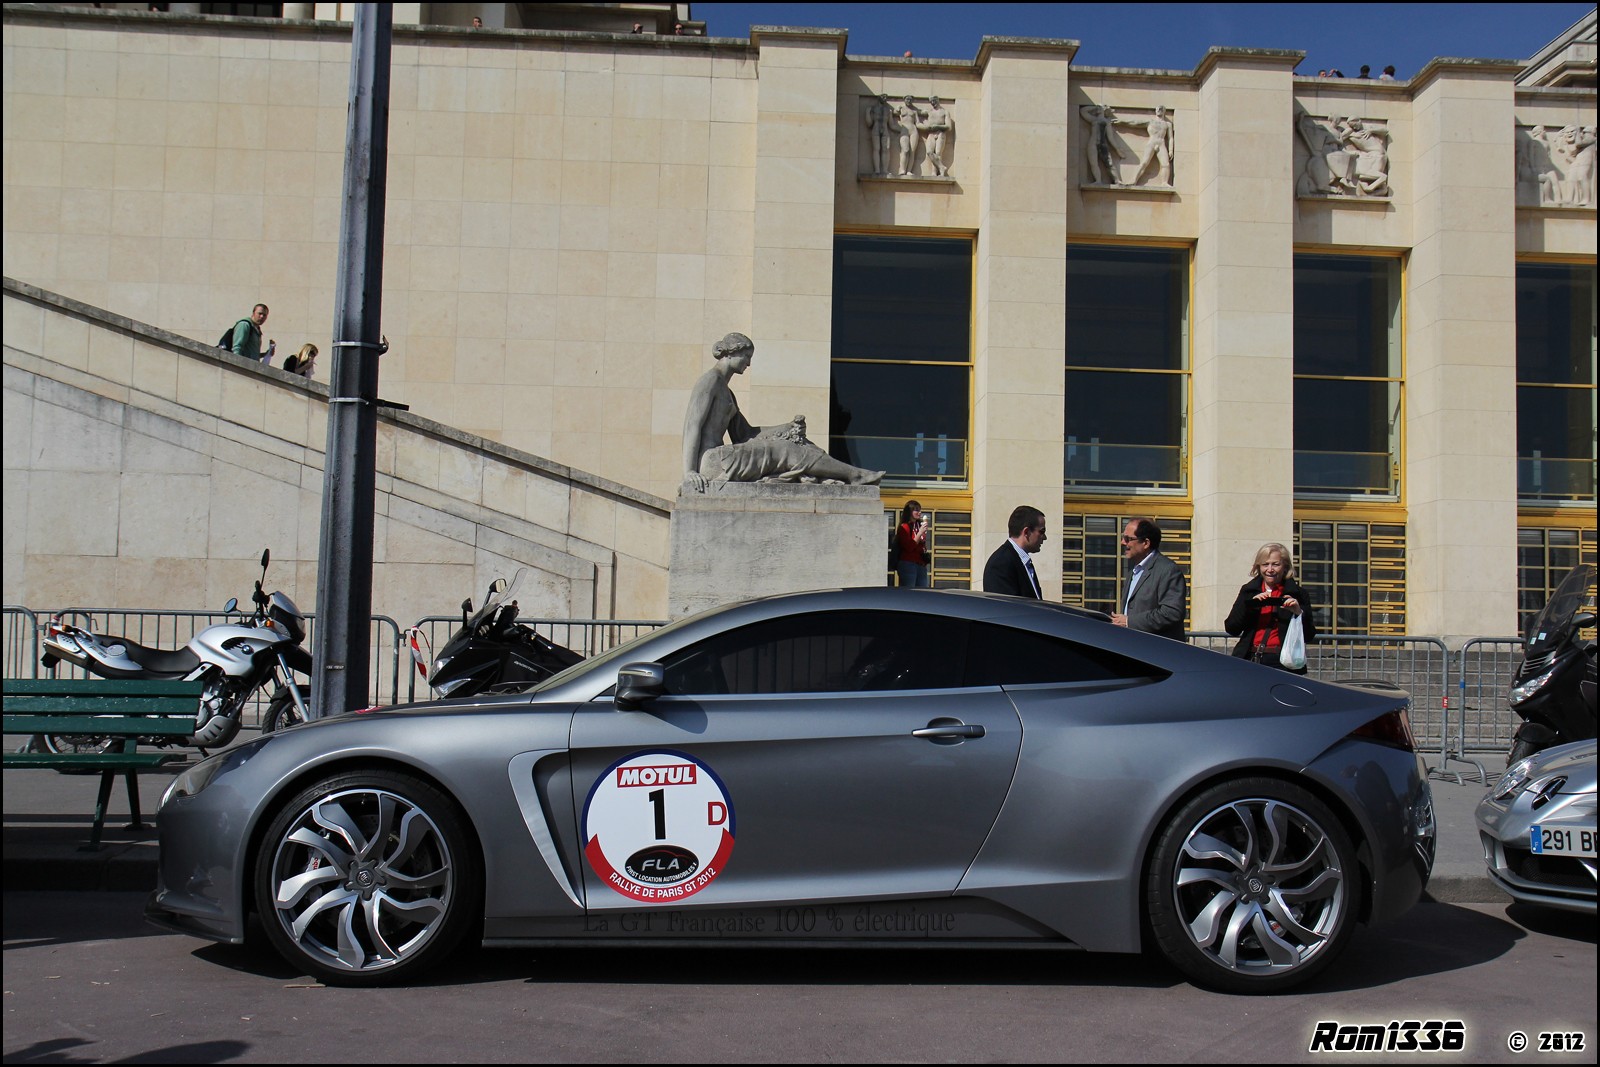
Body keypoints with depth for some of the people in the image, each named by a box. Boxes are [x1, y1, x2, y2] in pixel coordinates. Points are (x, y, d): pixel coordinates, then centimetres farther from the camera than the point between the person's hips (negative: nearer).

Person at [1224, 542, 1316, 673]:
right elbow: (1231, 629, 6)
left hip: (1281, 662, -2)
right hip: (1249, 659, 2)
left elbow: (1309, 637, 5)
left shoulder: (1297, 594, 7)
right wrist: (1251, 604, -6)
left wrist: (1299, 612, -11)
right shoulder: (1248, 591, 14)